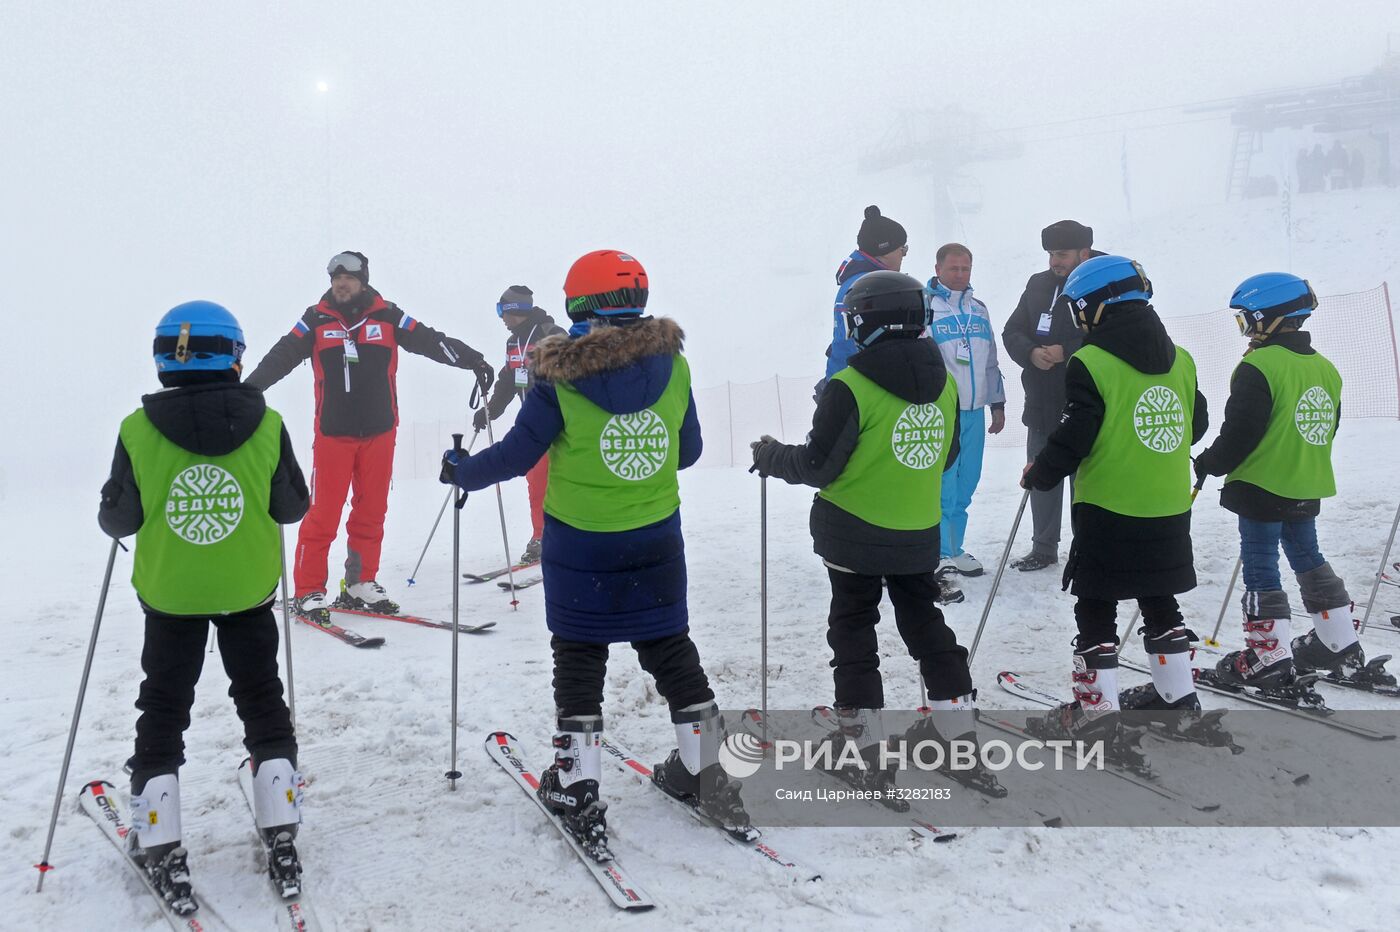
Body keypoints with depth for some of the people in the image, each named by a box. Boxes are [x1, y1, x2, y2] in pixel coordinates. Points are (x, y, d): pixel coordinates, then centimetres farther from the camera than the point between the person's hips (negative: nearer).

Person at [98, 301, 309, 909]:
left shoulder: (138, 431, -14)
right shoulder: (267, 427, -14)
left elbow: (117, 519, -7)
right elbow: (292, 506, -4)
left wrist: (117, 507, 15)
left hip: (170, 593, 0)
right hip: (249, 590, 1)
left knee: (163, 712, 15)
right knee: (262, 703, 15)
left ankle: (161, 852, 18)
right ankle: (281, 840, 18)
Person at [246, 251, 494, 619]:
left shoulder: (386, 317, 1)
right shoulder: (316, 320, 1)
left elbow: (431, 341, -1)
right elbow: (282, 356, -1)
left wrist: (472, 359, -10)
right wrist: (248, 388, -10)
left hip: (380, 432, 2)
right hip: (332, 433, -2)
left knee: (371, 512, 9)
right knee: (323, 513, -3)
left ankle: (360, 583, 21)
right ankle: (309, 591, 6)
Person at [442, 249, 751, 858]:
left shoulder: (561, 377, -15)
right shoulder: (672, 365, -5)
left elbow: (518, 453, -10)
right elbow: (688, 450, 5)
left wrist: (461, 471, 8)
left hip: (580, 547, -3)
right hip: (657, 540, 3)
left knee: (578, 663, 10)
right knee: (672, 653, 17)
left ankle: (578, 795, 16)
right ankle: (705, 775, 27)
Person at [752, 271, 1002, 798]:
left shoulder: (851, 388, -18)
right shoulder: (943, 382, 1)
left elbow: (818, 466, -14)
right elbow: (946, 458, 11)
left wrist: (771, 457, 3)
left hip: (855, 536, -5)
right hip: (920, 535, 5)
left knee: (853, 634, 8)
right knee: (927, 627, 18)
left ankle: (871, 756, 11)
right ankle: (963, 740, 22)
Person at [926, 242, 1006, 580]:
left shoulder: (979, 309, 16)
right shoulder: (923, 306, -5)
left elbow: (990, 361, 22)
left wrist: (997, 404, 21)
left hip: (974, 411, 6)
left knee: (965, 486, 11)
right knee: (942, 486, -6)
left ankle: (954, 550, 21)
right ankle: (941, 555, 2)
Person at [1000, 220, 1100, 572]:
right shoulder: (1038, 284, 8)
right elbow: (1011, 332, 8)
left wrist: (1066, 352, -24)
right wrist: (1031, 353, -11)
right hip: (1042, 404, 6)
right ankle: (1044, 548, 27)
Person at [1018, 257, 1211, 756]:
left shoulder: (1091, 363, -15)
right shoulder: (1180, 359, 5)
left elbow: (1073, 439, -17)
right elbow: (1195, 425, 12)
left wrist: (1037, 475, -1)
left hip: (1108, 509, -6)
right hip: (1170, 509, 6)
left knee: (1096, 608, 4)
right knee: (1160, 604, 20)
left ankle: (1096, 710, 6)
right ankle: (1178, 699, 29)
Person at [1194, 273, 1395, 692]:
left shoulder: (1259, 367, -18)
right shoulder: (1325, 368, 9)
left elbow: (1240, 433, -19)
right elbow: (1327, 429, 16)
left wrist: (1209, 464, -4)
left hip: (1261, 485, -8)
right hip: (1308, 488, 8)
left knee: (1260, 565, 0)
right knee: (1308, 557, 19)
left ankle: (1270, 657, 3)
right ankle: (1340, 647, 26)